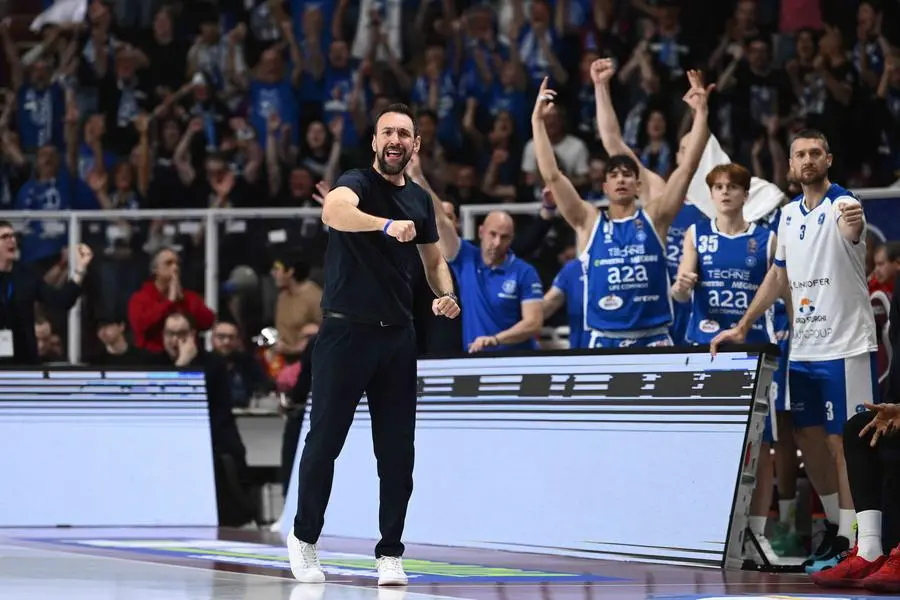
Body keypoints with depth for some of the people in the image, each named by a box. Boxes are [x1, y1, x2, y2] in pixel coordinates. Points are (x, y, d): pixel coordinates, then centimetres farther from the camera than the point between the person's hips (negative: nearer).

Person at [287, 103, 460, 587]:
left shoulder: (420, 200, 12)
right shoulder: (358, 182, -8)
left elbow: (433, 259, 25)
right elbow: (333, 210, -32)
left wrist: (445, 294, 3)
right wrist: (387, 225, -49)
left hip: (397, 334, 5)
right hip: (346, 330, -5)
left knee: (397, 452, 2)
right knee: (325, 440, 1)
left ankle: (389, 554, 9)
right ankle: (304, 538, 18)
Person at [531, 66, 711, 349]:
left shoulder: (654, 217, 7)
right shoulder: (589, 222, 7)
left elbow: (688, 167, 1)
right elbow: (552, 175, 1)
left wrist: (700, 113, -6)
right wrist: (538, 121, -4)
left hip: (654, 340, 0)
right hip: (604, 342, 0)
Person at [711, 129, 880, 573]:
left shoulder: (842, 206, -12)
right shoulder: (789, 214, 11)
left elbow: (850, 229, -37)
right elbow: (779, 276, 20)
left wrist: (853, 224, -62)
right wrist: (742, 328, 18)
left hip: (845, 348, -7)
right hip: (802, 349, 7)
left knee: (843, 443, -6)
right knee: (808, 440, 11)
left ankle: (848, 540, -2)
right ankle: (834, 525, 24)